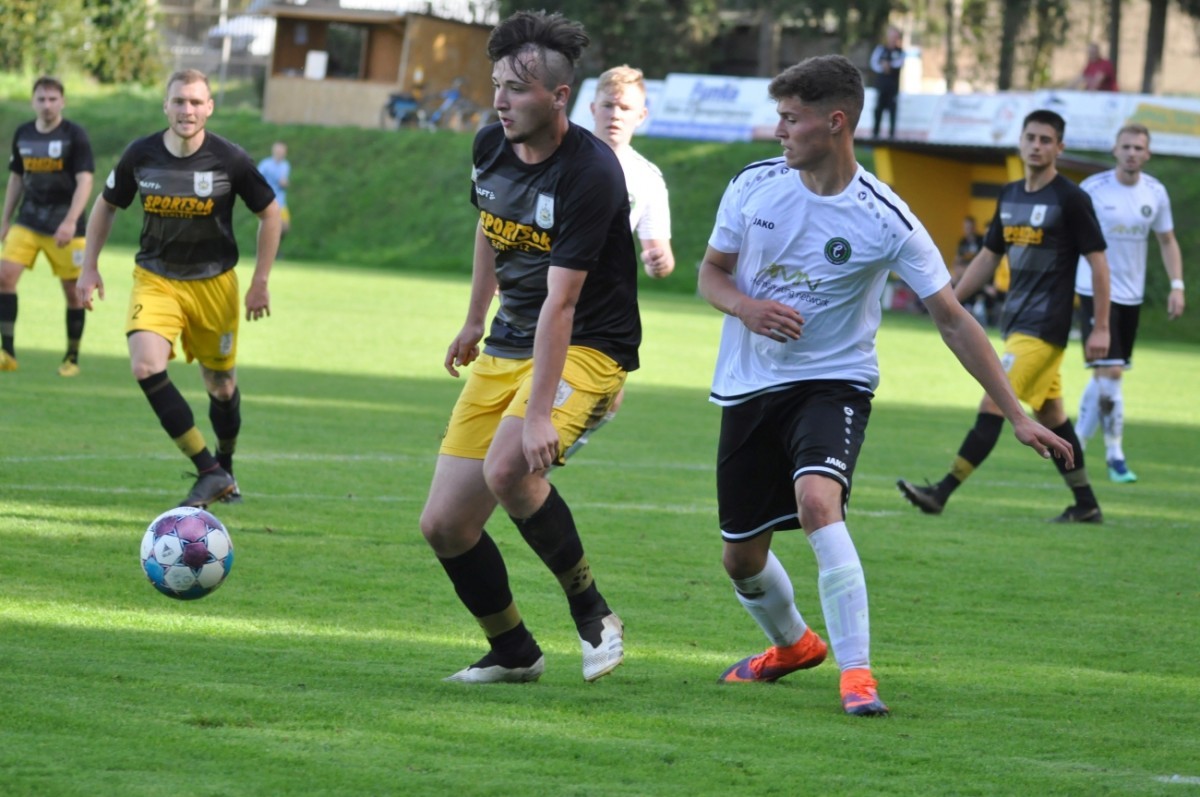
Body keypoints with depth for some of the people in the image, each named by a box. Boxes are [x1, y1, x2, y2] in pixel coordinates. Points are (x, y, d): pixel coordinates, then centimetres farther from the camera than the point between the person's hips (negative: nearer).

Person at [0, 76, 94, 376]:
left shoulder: (74, 135, -8)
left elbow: (85, 182, -14)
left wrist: (70, 221, -25)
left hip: (65, 225, -4)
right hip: (28, 220, 4)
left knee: (73, 290, 0)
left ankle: (72, 358, 15)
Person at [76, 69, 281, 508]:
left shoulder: (230, 159, -13)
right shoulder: (140, 155, -9)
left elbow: (269, 214, 0)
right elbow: (106, 205, 8)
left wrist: (260, 282, -2)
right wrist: (89, 266, 4)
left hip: (214, 283, 0)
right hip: (155, 279, 0)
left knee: (221, 384, 10)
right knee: (145, 366, -23)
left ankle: (224, 466, 40)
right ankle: (210, 472, -17)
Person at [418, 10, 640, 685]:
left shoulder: (590, 174, -23)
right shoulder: (492, 146, 1)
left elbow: (560, 304, -29)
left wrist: (538, 413, -33)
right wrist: (474, 323, 32)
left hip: (587, 349, -8)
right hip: (507, 348, 8)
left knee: (508, 469, -34)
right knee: (444, 525, 0)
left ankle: (591, 611, -12)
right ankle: (513, 652, 22)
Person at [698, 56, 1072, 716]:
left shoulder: (885, 221, -14)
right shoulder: (754, 187, -4)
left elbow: (952, 320, -8)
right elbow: (710, 273, 9)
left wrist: (1017, 416, -10)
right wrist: (745, 307, -16)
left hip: (833, 382, -4)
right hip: (749, 384, 4)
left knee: (816, 499, -33)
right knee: (741, 557, 9)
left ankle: (856, 672, -26)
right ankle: (794, 644, 42)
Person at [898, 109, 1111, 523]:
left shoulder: (1070, 199, -10)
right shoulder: (1010, 195, 12)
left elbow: (1098, 261, -9)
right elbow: (989, 256, 21)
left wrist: (1101, 328, -12)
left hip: (1044, 326, -8)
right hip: (1016, 321, 8)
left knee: (992, 406, -13)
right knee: (1050, 414, 12)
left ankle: (942, 492, -15)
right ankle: (1086, 504, 20)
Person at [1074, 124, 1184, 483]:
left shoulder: (1155, 193, 1)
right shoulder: (1093, 189, -11)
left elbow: (1167, 241, 12)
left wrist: (1177, 285, 1)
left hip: (1131, 295, 5)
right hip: (1096, 291, -5)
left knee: (1104, 374, 11)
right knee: (1109, 372, -14)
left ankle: (1076, 442, 23)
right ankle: (1115, 456, -6)